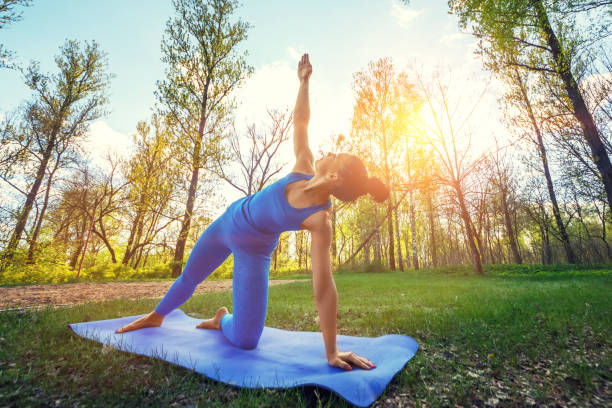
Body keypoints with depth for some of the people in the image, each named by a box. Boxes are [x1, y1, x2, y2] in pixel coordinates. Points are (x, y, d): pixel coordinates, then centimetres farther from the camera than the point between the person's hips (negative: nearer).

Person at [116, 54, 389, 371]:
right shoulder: (304, 169, -19)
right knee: (188, 278, 23)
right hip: (228, 221, 5)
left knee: (245, 341, -12)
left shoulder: (320, 220, -31)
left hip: (253, 251, -4)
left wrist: (331, 351, -29)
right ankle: (156, 316, 55)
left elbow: (324, 286, -32)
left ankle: (222, 320, 25)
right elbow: (300, 122, -4)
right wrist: (304, 81, -1)